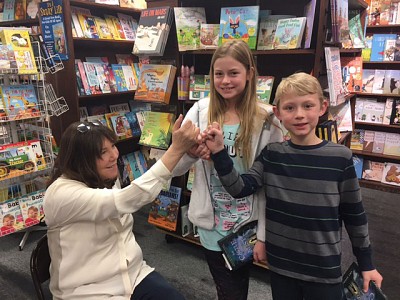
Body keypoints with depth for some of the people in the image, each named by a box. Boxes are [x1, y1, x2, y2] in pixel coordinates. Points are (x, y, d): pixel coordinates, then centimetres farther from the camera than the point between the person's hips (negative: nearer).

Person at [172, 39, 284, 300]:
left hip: (248, 224, -1)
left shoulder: (267, 120, -10)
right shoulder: (199, 112, -6)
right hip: (211, 224, 1)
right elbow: (174, 169, -4)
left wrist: (264, 235, -7)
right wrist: (190, 154, -25)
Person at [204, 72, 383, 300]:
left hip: (324, 269, -2)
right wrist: (219, 152, -21)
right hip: (280, 264, 2)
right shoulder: (271, 154, -6)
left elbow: (354, 214, -3)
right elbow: (240, 188, -9)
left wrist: (366, 263, 5)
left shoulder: (340, 157, -11)